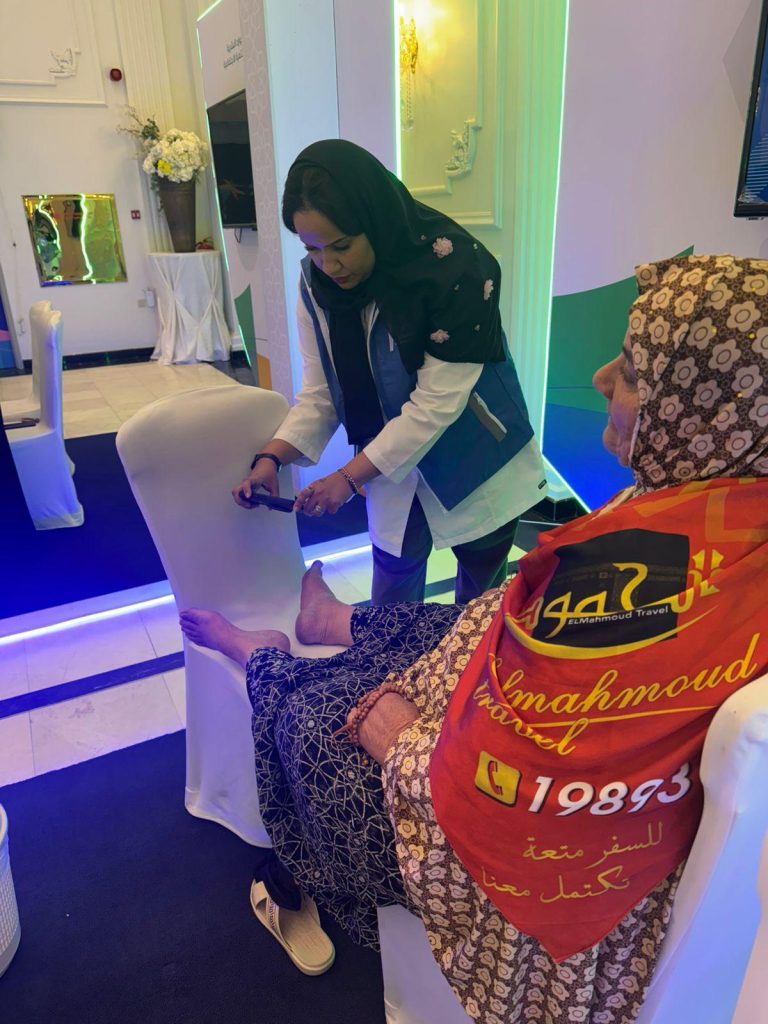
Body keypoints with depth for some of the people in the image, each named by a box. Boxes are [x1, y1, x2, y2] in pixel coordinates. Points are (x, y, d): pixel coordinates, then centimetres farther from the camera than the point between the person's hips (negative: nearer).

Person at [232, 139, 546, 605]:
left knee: (481, 597, 15)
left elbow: (436, 403, -28)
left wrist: (349, 476, -26)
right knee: (391, 600, 13)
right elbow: (320, 391, -5)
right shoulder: (317, 280, -10)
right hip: (394, 465, 4)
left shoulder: (456, 268, -27)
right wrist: (271, 457, -20)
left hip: (475, 465, -3)